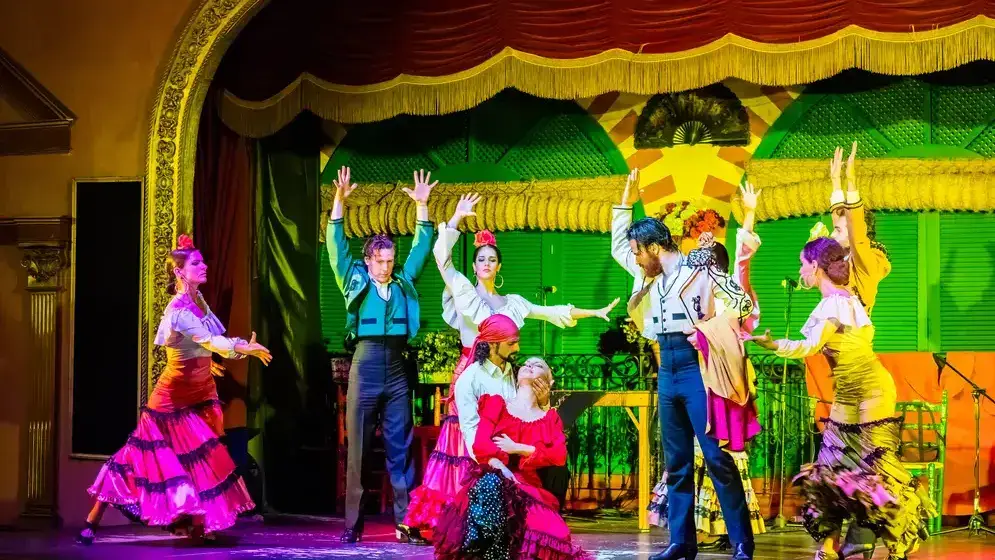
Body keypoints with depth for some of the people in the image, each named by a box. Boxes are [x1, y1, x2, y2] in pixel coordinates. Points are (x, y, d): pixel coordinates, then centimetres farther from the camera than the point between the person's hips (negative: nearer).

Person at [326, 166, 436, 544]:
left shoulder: (404, 283, 14)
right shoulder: (356, 281, 8)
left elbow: (421, 247, 17)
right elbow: (337, 246, 2)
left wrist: (422, 207, 10)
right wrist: (339, 203, -7)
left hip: (397, 369, 2)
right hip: (365, 365, -2)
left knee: (401, 449, 2)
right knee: (358, 449, 1)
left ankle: (406, 523, 2)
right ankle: (353, 525, 4)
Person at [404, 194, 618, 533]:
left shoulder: (510, 302, 18)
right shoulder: (464, 292, 7)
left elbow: (549, 311, 19)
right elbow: (442, 258, -3)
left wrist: (593, 313, 18)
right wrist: (456, 218, -6)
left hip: (500, 375, 3)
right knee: (466, 441, -11)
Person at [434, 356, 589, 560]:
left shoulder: (549, 417, 20)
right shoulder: (497, 404, 16)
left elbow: (559, 455, 1)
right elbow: (480, 445, -1)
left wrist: (518, 448, -8)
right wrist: (503, 471, -20)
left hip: (528, 485, 1)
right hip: (493, 479, -1)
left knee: (552, 538, -29)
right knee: (492, 483, -41)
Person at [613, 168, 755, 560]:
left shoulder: (698, 270, -5)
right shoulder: (651, 277, 18)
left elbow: (743, 302, -8)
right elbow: (617, 247, 30)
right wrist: (626, 201, 24)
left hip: (695, 364, -8)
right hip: (667, 367, 8)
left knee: (716, 455, -12)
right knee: (677, 460, 8)